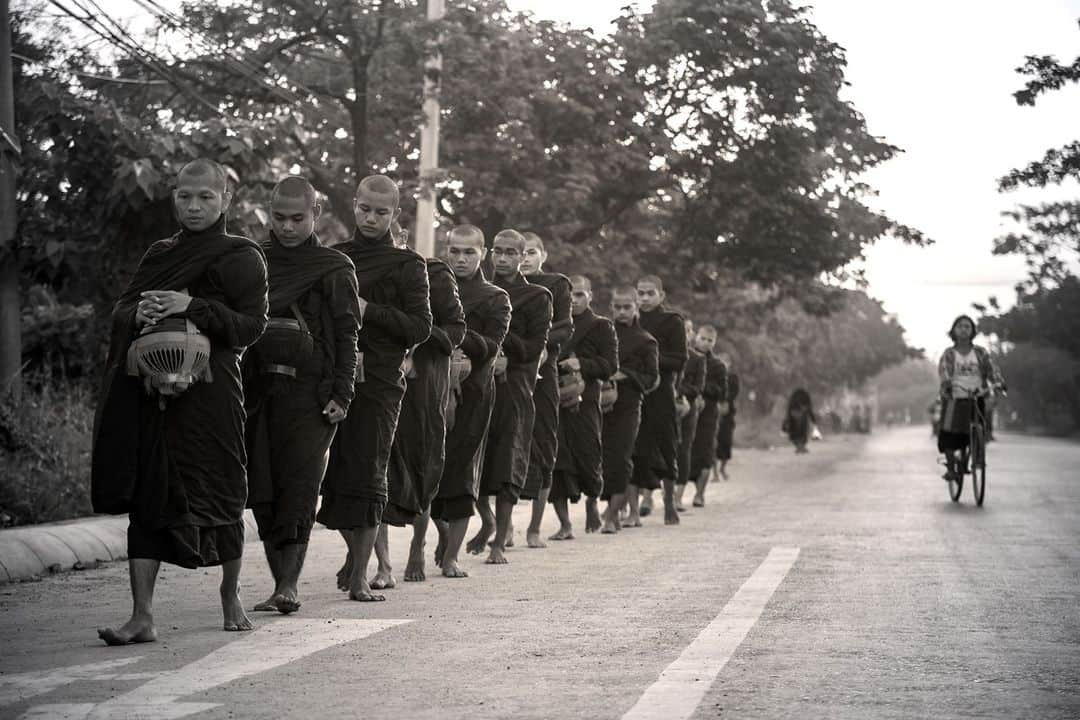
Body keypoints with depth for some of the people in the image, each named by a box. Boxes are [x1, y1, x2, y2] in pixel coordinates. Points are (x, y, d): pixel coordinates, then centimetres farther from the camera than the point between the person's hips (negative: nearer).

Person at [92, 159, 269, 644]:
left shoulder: (241, 257, 2)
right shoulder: (160, 254, 18)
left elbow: (252, 325, -8)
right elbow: (121, 311, 13)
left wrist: (193, 307, -18)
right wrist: (140, 314, -10)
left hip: (209, 390, -4)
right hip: (151, 392, 4)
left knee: (218, 494, 3)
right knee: (146, 497, -2)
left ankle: (231, 593, 27)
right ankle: (143, 617, -3)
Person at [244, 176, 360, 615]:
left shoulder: (335, 268, 4)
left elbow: (347, 335, 0)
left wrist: (341, 394, -9)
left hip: (312, 390, -4)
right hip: (259, 389, 4)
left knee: (300, 485, -11)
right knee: (262, 490, 1)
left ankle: (289, 582, -14)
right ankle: (281, 581, 8)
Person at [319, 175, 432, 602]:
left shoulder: (407, 265, 4)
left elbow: (421, 327, -5)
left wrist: (370, 311, -13)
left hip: (378, 383, -4)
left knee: (366, 475, -7)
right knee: (332, 473, 5)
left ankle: (359, 575, -2)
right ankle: (355, 551, 28)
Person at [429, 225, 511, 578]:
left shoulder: (495, 299, 5)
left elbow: (490, 348, -7)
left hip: (471, 391, -2)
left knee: (461, 471, -4)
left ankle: (451, 556, 3)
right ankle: (444, 535, 27)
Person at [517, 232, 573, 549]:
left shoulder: (557, 285, 8)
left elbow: (565, 327, -1)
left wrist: (543, 342, -19)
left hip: (542, 371, 0)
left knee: (543, 445, 2)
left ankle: (535, 527, 11)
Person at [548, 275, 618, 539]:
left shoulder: (601, 326, 6)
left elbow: (610, 365, -3)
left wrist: (582, 365, -18)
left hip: (584, 401, -3)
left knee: (587, 456, -4)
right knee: (555, 459, -5)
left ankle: (592, 501, 29)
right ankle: (565, 524, 0)